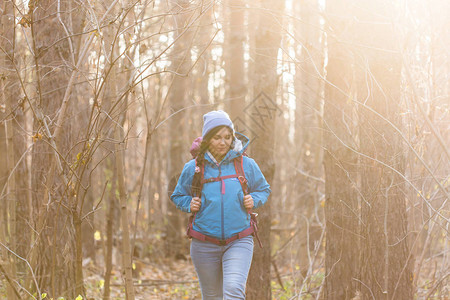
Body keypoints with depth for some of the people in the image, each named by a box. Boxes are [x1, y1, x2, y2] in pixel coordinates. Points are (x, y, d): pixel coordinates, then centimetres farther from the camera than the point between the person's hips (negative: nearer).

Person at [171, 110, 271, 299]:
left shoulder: (246, 165, 1)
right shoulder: (193, 168, 1)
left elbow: (263, 189, 16)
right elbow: (178, 196, 15)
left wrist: (254, 200, -6)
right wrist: (189, 204, -7)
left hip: (239, 242, -1)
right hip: (204, 245, 1)